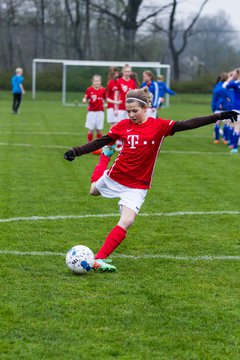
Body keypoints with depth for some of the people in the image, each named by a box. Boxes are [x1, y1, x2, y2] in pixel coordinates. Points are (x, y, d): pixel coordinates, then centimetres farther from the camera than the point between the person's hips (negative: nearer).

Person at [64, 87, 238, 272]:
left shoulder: (159, 126, -12)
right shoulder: (124, 125, -7)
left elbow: (187, 124, -18)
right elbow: (101, 141, -1)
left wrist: (217, 117, -26)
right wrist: (77, 151, -9)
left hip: (137, 185, -3)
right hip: (114, 178, 3)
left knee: (126, 222, -17)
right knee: (94, 191, 31)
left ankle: (99, 259, -14)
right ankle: (105, 159, 55)